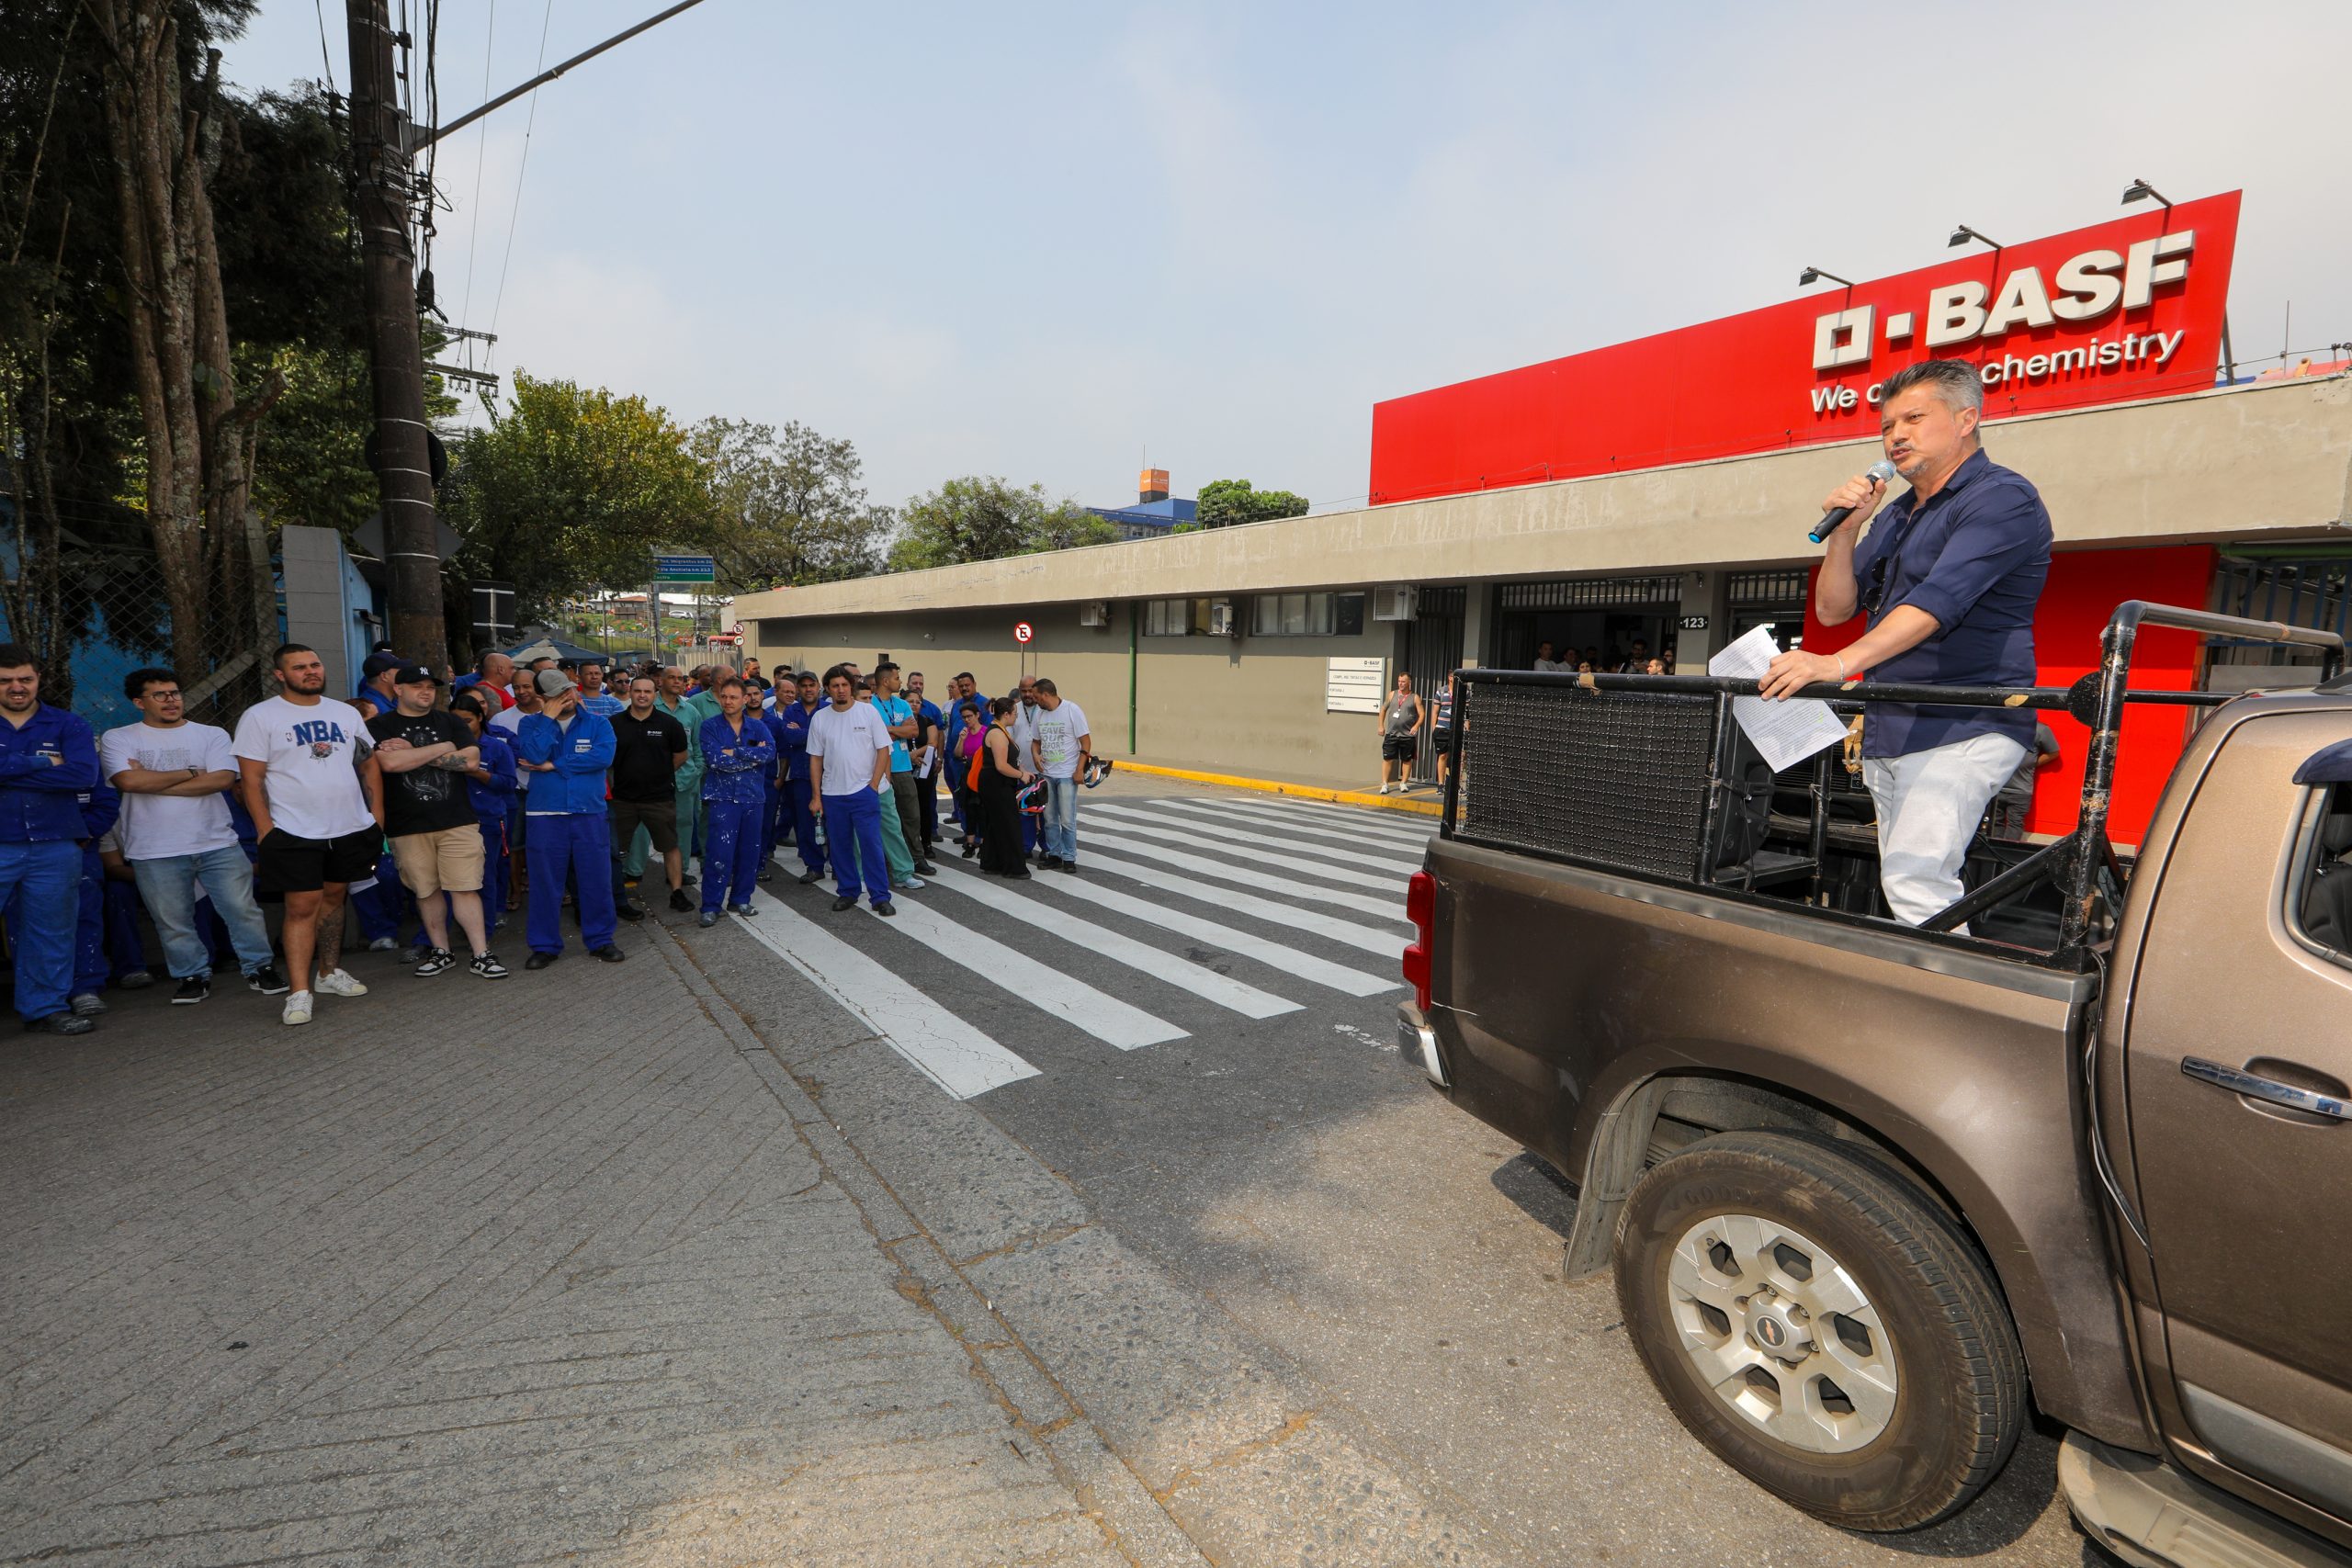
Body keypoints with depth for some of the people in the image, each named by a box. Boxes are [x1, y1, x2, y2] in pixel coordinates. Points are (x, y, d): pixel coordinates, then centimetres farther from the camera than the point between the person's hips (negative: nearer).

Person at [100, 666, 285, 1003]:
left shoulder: (212, 734, 6)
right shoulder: (118, 739, 4)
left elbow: (222, 779, -9)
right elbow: (129, 781, -13)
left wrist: (154, 783, -8)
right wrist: (190, 773, -6)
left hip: (217, 843, 0)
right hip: (155, 852, 0)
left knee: (243, 909, 1)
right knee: (173, 922, 8)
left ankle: (260, 968, 14)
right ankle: (193, 976, 23)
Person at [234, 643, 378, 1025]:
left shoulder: (346, 713, 10)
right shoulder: (259, 717, -3)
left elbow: (369, 763, 15)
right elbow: (251, 779, -5)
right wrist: (264, 830, -11)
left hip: (351, 828, 4)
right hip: (294, 833, -4)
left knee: (333, 898, 14)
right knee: (302, 907, -6)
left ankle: (330, 972, 26)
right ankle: (299, 992, -2)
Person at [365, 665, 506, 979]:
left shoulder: (450, 722, 10)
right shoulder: (379, 726, 4)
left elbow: (471, 759, -5)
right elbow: (389, 762, -14)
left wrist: (412, 753, -8)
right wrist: (443, 748, -8)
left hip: (458, 822, 0)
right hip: (408, 826, 0)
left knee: (465, 888, -2)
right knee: (426, 891, 9)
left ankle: (481, 954, 1)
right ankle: (441, 952, 22)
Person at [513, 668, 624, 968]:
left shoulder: (598, 724, 4)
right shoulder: (531, 724, 5)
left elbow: (603, 757, -14)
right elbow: (533, 755, -14)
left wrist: (554, 766, -11)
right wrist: (548, 717, -10)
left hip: (590, 814, 0)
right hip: (544, 816, 0)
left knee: (597, 880, 5)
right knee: (545, 883, 7)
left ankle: (600, 940, 19)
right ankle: (545, 945, 20)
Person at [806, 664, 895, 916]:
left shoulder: (868, 711, -2)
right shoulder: (819, 718, 5)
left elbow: (883, 750, -2)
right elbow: (816, 759, 8)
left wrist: (873, 785, -8)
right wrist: (816, 796, 4)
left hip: (864, 791, -3)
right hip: (832, 793, 3)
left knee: (871, 844, -5)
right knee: (841, 846, 10)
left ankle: (880, 897, 0)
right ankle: (847, 892, 23)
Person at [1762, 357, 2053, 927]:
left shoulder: (2003, 498, -6)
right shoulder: (1895, 516, 20)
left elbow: (1936, 601, -22)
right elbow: (1834, 610, 15)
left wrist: (1838, 663, -35)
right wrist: (1845, 531, 1)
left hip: (1964, 729, -8)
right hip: (1887, 732, 8)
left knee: (1914, 882, -20)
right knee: (1902, 885, 10)